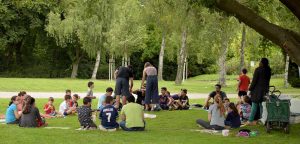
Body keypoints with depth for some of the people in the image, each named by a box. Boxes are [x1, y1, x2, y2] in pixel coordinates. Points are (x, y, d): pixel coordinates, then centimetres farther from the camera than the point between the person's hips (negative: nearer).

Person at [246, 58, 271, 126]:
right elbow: (268, 81, 10)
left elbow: (254, 80, -13)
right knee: (262, 105, 11)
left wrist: (250, 89, -6)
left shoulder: (258, 70, -14)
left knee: (254, 105, -3)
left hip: (257, 90, -6)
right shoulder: (268, 71, 6)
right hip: (265, 90, 6)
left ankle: (250, 121, -3)